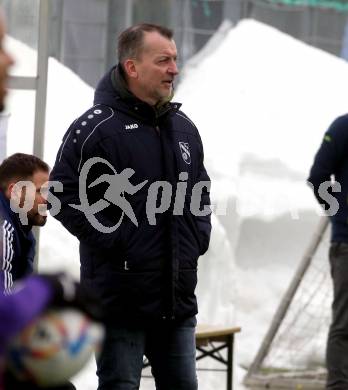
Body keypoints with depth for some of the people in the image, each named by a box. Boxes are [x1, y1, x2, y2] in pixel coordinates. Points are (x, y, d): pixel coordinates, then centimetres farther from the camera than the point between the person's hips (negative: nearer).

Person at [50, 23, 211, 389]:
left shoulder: (184, 127, 13)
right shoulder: (96, 127, -11)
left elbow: (201, 190, 26)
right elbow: (63, 194, -14)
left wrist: (199, 236, 10)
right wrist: (111, 242, -16)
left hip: (178, 297, 7)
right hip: (121, 296, -7)